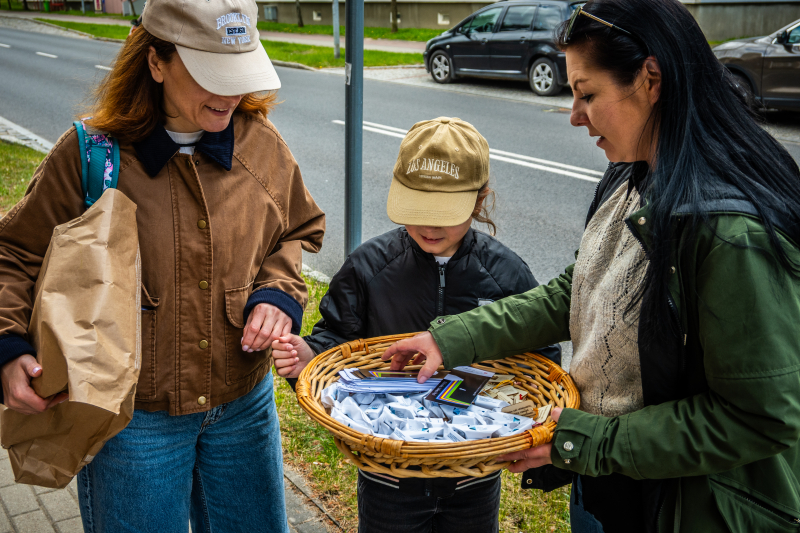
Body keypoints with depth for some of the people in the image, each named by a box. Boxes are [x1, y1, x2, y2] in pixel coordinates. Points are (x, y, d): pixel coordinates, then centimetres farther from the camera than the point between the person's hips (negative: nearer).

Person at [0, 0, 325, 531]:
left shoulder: (263, 145, -4)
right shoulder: (89, 153, -14)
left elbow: (299, 230, 12)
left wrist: (278, 291, -6)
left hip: (244, 404, 4)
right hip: (132, 415, -3)